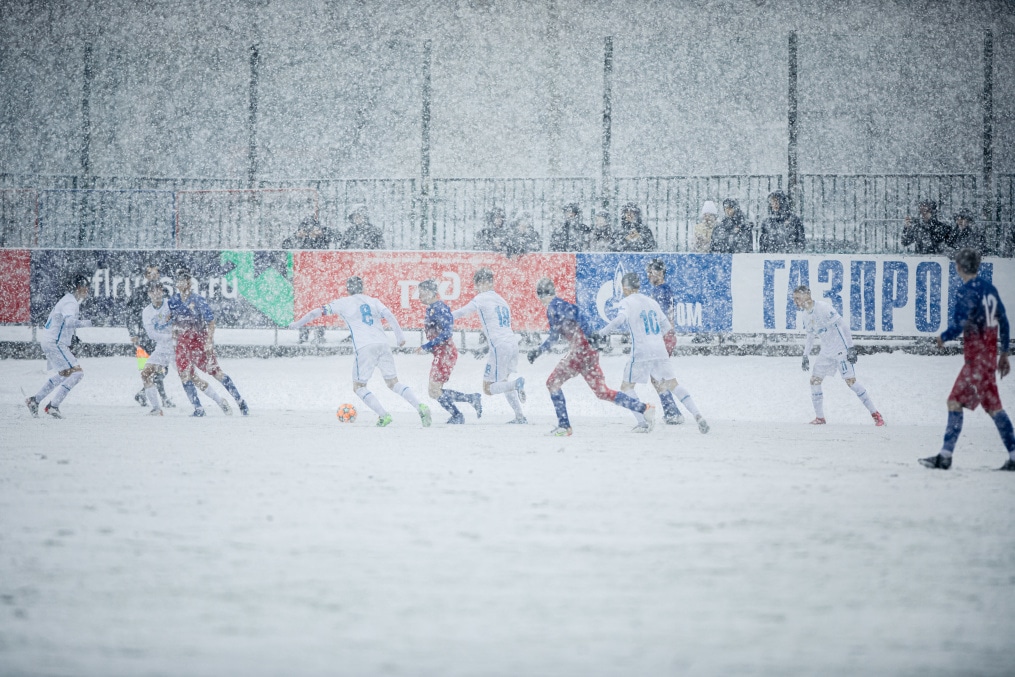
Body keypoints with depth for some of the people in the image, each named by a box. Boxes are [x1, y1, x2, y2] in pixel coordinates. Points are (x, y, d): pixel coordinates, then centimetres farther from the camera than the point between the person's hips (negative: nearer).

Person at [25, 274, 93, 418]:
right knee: (77, 373, -14)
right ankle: (53, 406, -16)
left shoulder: (68, 300, 18)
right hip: (54, 343, -11)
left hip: (49, 341, 11)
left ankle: (35, 400, 26)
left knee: (63, 375, 25)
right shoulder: (70, 303, -16)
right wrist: (85, 323, -23)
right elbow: (70, 321, -34)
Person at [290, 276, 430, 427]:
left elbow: (319, 311, 13)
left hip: (365, 347, -4)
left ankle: (383, 415, -8)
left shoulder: (343, 303, 10)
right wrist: (400, 337, 8)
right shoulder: (373, 301, 18)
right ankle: (420, 406, -7)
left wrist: (298, 324, 23)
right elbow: (390, 317, 5)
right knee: (393, 382, 11)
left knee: (359, 387, 8)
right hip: (383, 344, 4)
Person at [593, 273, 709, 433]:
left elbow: (620, 320, -21)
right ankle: (697, 416, -3)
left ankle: (643, 423, -3)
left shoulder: (626, 302, 0)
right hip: (660, 350, 5)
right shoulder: (651, 301, 18)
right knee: (673, 384, 10)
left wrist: (600, 334, -19)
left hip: (641, 352, -5)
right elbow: (666, 326, 22)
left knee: (626, 387, 7)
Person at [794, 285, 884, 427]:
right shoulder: (807, 315, 8)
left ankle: (875, 414, -8)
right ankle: (820, 418, 12)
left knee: (850, 380, -14)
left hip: (841, 348, -8)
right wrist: (806, 356, 19)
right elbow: (810, 335, 22)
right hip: (826, 350, 8)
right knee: (814, 380, 2)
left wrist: (850, 348, -22)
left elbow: (842, 325, -19)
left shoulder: (823, 307, -19)